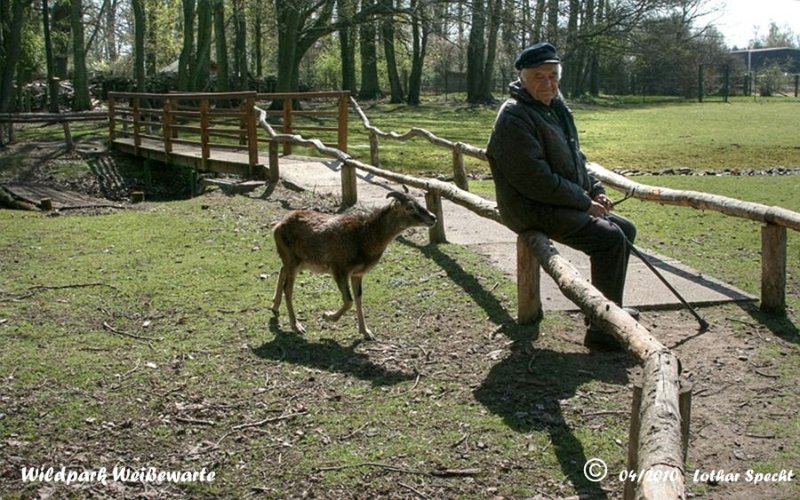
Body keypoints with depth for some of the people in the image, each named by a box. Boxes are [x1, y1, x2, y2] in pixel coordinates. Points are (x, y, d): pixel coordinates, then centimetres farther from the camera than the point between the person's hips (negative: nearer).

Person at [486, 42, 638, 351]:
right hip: (533, 209, -10)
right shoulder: (515, 118, -18)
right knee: (610, 238, -22)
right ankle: (601, 331, -17)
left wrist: (596, 190, 6)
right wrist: (585, 201, -16)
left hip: (564, 203, 10)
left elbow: (575, 158, 24)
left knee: (626, 230, 12)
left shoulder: (555, 108, 14)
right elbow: (537, 180, -24)